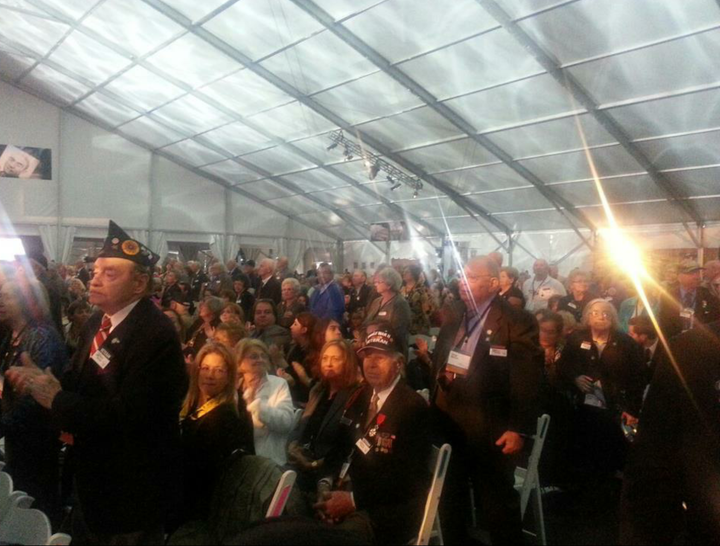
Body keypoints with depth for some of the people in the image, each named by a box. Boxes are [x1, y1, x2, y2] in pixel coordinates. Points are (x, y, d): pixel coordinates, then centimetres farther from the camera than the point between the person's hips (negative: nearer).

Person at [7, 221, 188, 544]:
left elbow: (128, 414, -30)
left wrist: (57, 401, -22)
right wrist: (40, 379, -12)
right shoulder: (98, 322, 3)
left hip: (132, 490, -8)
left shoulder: (156, 335, -26)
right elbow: (81, 382, 8)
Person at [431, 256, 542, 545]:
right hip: (447, 424, 6)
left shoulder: (517, 321, -13)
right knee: (449, 498, 21)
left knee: (497, 502, 12)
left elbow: (527, 381, -15)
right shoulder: (454, 316, 8)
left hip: (488, 429, -6)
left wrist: (519, 428, -17)